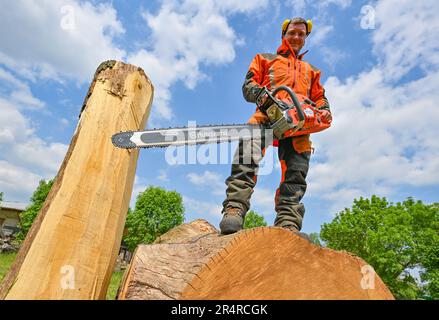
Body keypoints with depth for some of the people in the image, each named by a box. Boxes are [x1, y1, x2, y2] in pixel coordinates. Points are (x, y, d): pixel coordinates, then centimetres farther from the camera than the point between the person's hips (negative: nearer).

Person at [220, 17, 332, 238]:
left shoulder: (311, 70, 40)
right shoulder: (265, 59, 32)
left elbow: (320, 98, 30)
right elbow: (248, 86, 16)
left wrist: (324, 111, 5)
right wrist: (260, 93, -9)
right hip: (267, 114, -3)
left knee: (296, 173, -16)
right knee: (247, 156, -32)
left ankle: (288, 226, -23)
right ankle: (234, 211, -39)